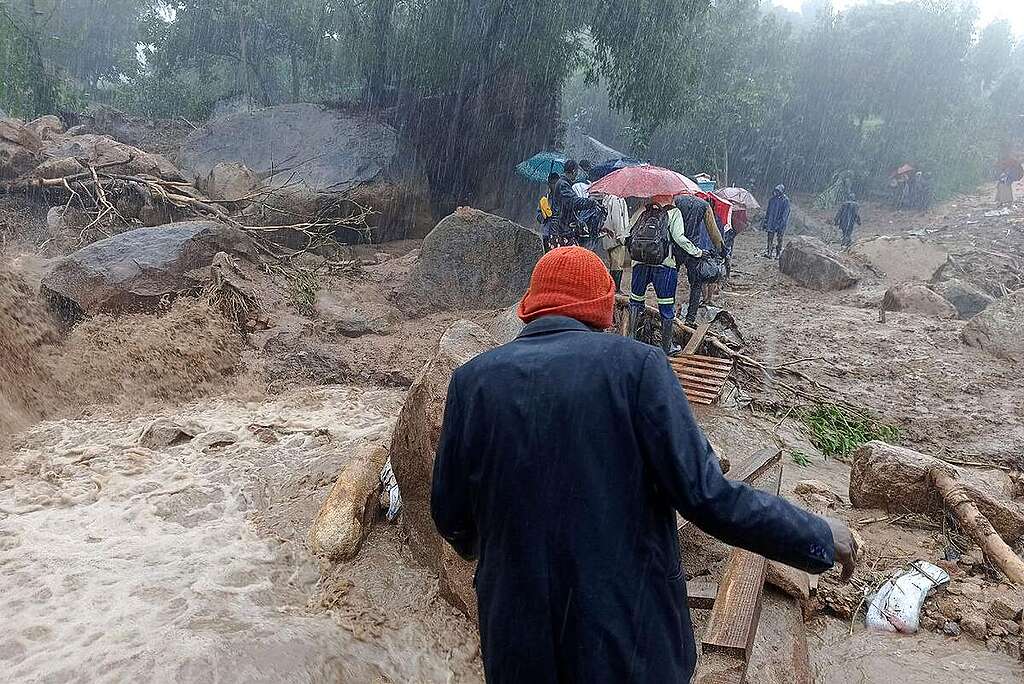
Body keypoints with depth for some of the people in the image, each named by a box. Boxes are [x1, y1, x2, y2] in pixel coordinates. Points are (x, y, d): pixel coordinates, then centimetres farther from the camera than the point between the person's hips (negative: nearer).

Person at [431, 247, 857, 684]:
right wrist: (823, 538, -2)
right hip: (628, 630, -1)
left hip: (517, 634, 2)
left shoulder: (473, 378, -6)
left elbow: (450, 516, 1)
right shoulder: (634, 364, -14)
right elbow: (707, 498, -18)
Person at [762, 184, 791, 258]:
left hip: (780, 224, -4)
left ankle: (778, 254, 7)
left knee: (779, 239, 1)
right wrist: (765, 222, 10)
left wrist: (780, 223, -18)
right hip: (771, 222, 4)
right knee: (770, 238, -1)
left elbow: (785, 213, -10)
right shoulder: (772, 199, 8)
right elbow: (768, 211, 14)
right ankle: (768, 253, 1)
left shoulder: (785, 200, -6)